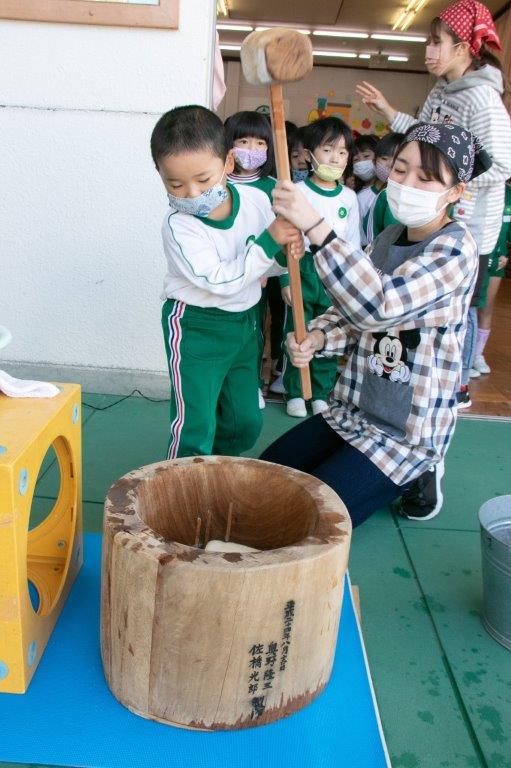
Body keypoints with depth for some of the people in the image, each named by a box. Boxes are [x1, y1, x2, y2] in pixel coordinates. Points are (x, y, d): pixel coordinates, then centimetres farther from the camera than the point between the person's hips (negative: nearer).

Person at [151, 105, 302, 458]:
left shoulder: (256, 200, -8)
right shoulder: (178, 226, -21)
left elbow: (265, 265, 6)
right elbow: (220, 280, -28)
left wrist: (286, 251, -17)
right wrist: (268, 242, -29)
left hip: (245, 322, 5)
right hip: (196, 328, -5)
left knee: (246, 424, 15)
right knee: (194, 428, -6)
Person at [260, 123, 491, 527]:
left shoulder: (456, 247, -18)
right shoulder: (389, 237, 5)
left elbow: (381, 305, -35)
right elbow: (352, 314, 8)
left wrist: (316, 226, -41)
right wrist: (317, 337, -15)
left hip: (410, 429, -7)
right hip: (352, 410, 8)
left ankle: (416, 476, 10)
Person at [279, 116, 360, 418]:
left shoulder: (349, 197, 6)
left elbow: (353, 244, 11)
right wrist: (286, 278, -9)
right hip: (302, 269, -2)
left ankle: (321, 393, 20)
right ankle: (295, 392, 17)